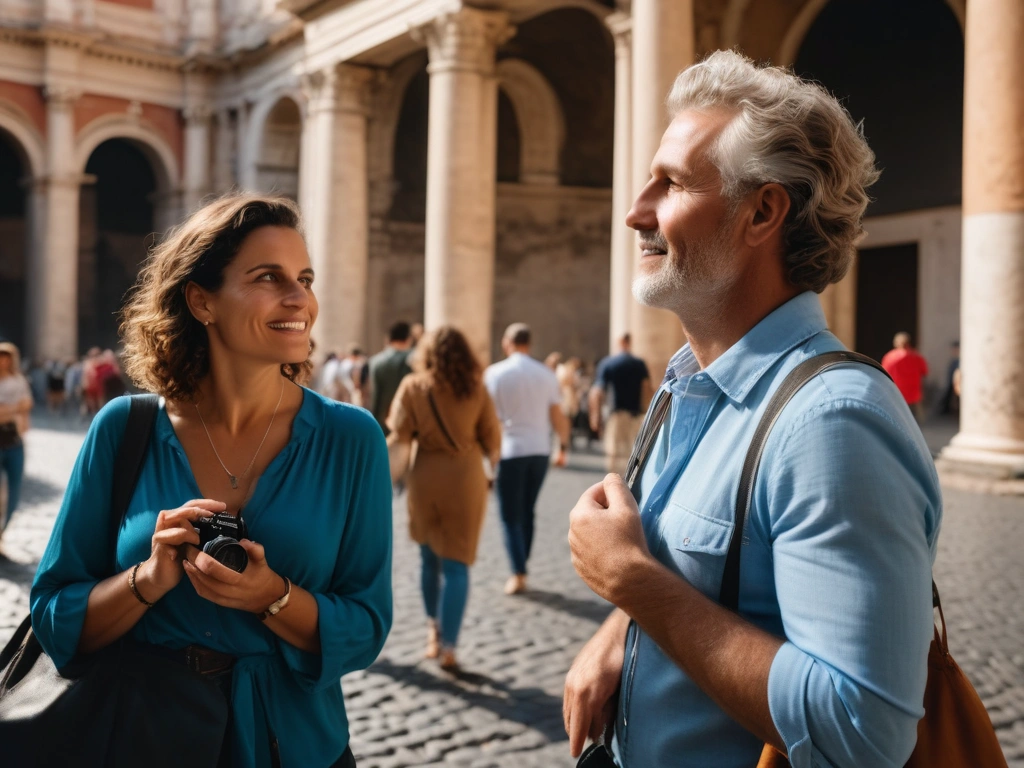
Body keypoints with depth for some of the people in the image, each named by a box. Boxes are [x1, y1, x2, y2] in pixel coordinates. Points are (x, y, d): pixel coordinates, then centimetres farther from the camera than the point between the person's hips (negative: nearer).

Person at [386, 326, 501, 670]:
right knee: (456, 564, 3)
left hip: (426, 477, 1)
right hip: (466, 478, -1)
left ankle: (433, 629, 27)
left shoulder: (413, 386, -4)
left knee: (430, 556, 20)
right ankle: (448, 646, -1)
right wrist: (492, 459, 20)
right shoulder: (476, 389, -2)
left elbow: (400, 435, -11)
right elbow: (492, 439, 1)